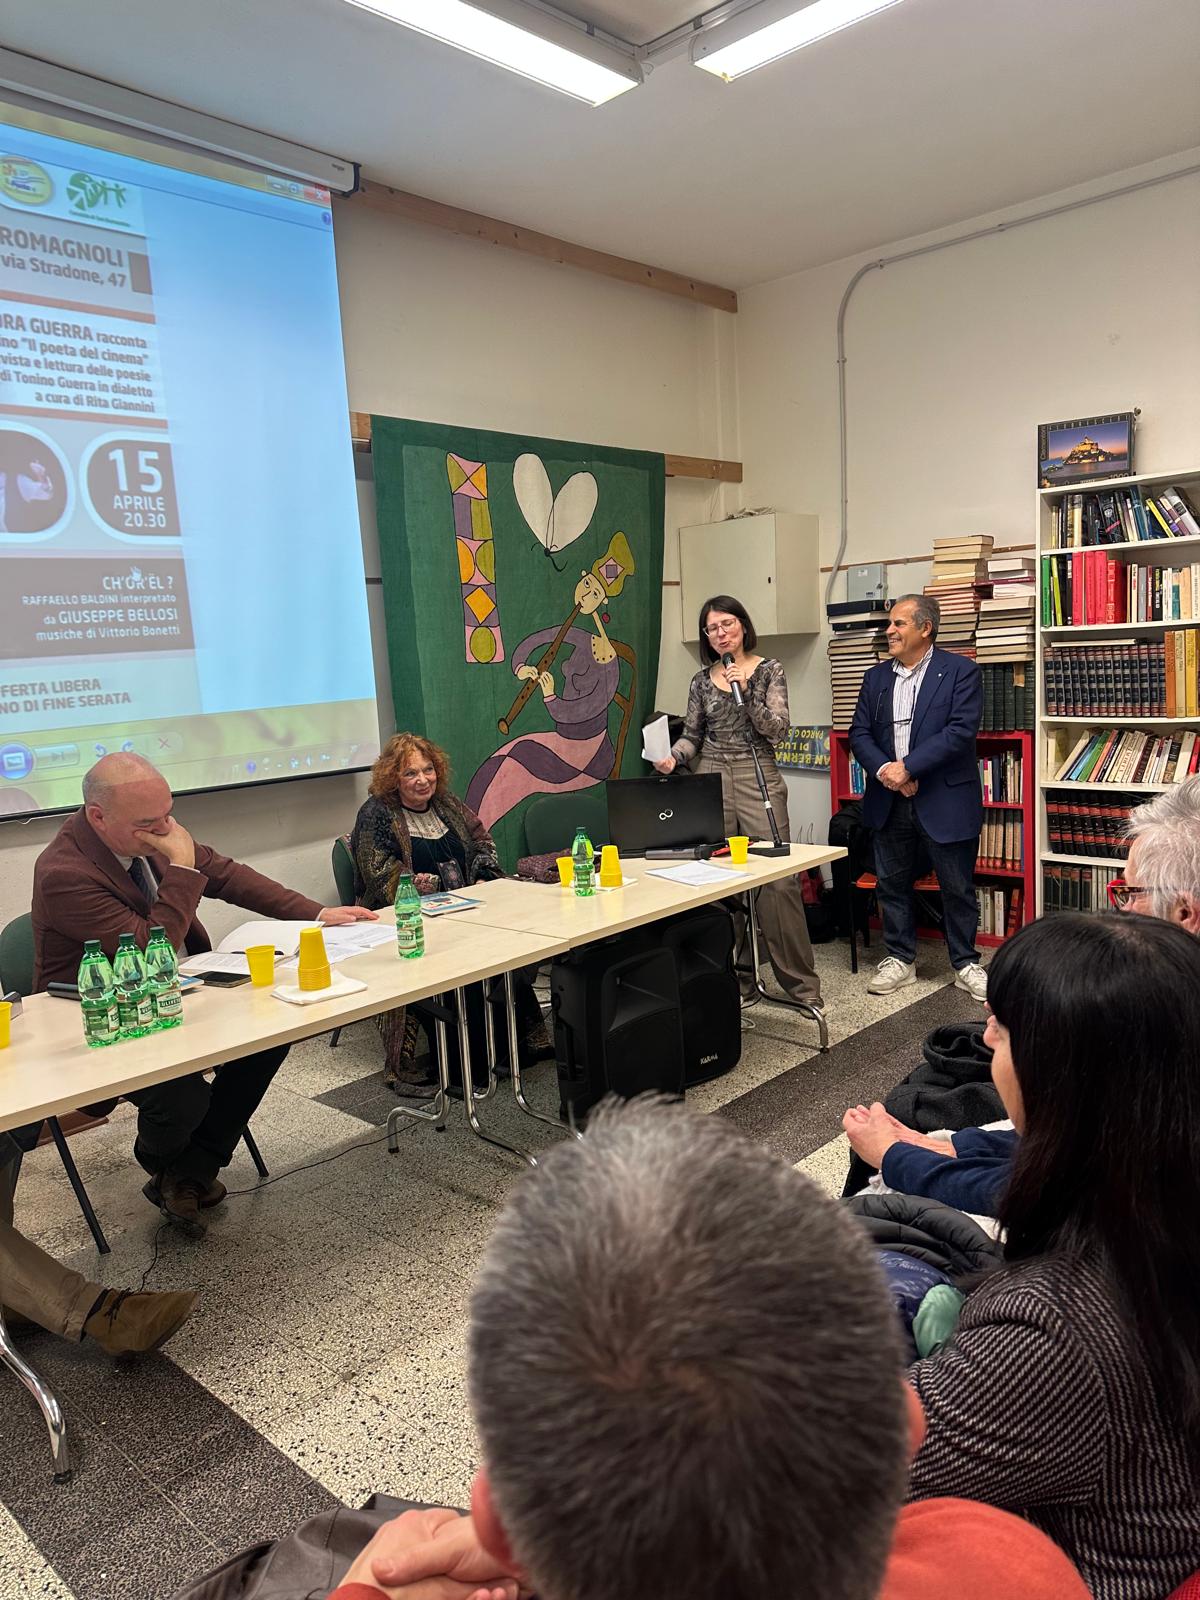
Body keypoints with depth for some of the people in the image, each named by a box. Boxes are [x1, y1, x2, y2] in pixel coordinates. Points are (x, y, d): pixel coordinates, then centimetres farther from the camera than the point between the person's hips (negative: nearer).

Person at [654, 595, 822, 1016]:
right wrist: (672, 757, -5)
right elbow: (692, 735, 15)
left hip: (758, 777, -3)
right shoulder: (702, 680, 11)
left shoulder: (768, 669, 3)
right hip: (712, 780, 3)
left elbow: (777, 729, -5)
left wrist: (745, 691, -15)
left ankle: (800, 983, 0)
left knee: (777, 880, -8)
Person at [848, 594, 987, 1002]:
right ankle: (900, 959, 27)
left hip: (945, 800, -4)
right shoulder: (876, 676, 10)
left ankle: (965, 964, 22)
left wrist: (907, 766, -20)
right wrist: (883, 769, -13)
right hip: (889, 801, 5)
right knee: (892, 884, 12)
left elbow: (961, 730, -16)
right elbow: (859, 732, 6)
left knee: (958, 887, 6)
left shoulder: (960, 672, -6)